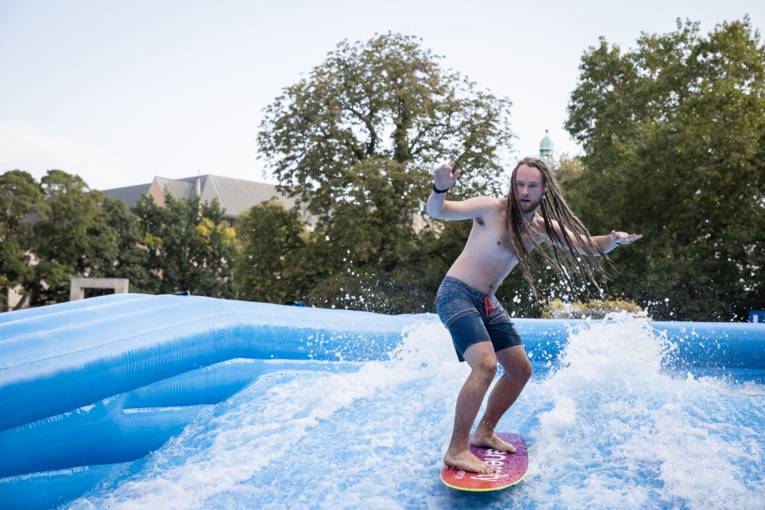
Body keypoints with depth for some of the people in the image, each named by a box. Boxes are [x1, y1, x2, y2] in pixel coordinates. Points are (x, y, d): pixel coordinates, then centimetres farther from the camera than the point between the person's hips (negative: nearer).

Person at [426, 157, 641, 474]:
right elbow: (436, 212, -20)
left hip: (487, 303, 8)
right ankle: (457, 450, -18)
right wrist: (440, 188, -43)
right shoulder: (491, 209, -13)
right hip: (457, 294, -8)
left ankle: (484, 432, 26)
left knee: (521, 370, 10)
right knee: (485, 365, -25)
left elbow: (589, 246, 6)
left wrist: (612, 240, -17)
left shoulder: (544, 228, 4)